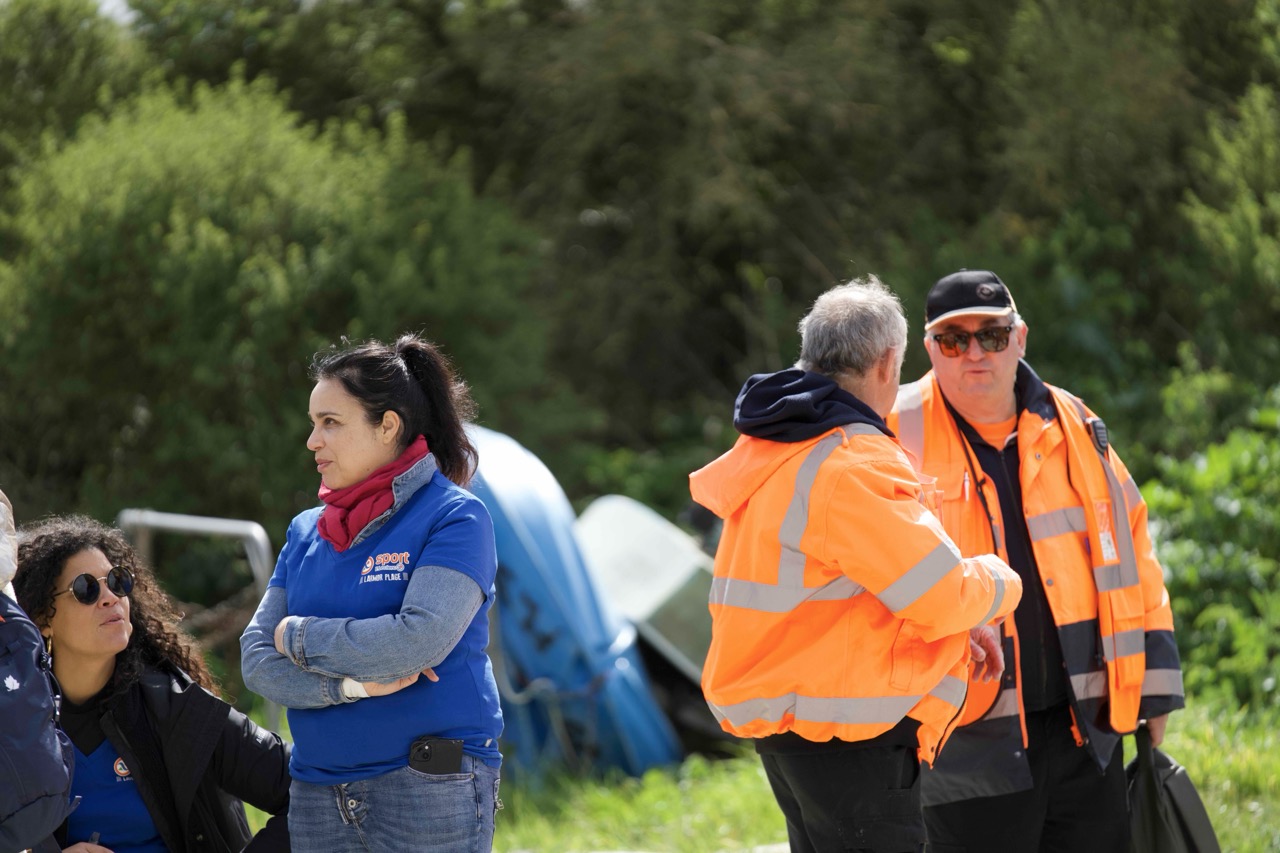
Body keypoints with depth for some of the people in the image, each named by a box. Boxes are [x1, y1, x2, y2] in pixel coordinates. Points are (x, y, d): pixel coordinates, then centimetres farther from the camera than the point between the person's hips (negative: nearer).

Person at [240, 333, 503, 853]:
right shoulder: (307, 532, 13)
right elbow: (256, 658, 5)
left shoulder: (454, 517, -5)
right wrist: (350, 684, -13)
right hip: (320, 800, 6)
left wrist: (299, 636, -6)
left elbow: (420, 640, -19)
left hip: (431, 795, -6)